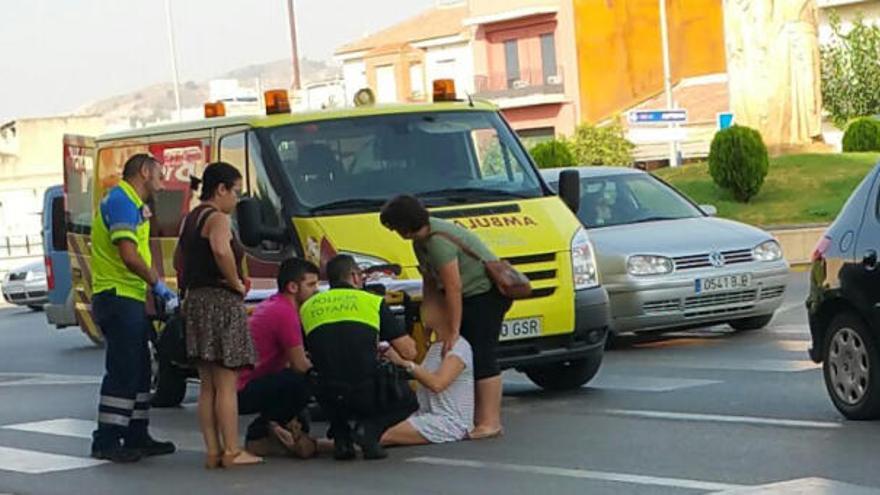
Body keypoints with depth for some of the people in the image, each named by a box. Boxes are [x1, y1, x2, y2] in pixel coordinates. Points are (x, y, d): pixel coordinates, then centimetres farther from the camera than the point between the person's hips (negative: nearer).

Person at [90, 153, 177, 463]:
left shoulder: (130, 203, 21)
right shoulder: (121, 201, -13)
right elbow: (128, 255, -22)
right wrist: (157, 285, -14)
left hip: (129, 298, 11)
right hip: (119, 296, -11)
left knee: (139, 369, 14)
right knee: (123, 370, -10)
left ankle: (137, 437, 20)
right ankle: (106, 441, -7)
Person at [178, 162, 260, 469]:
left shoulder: (190, 219, 17)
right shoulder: (217, 218, -11)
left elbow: (180, 257, 25)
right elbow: (221, 250, -30)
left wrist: (189, 290, 17)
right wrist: (237, 283, -18)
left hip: (195, 300, 9)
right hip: (221, 302, -9)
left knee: (208, 386, 10)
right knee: (227, 384, -5)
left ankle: (213, 451, 11)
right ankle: (231, 452, -3)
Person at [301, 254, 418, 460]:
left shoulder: (308, 308, 13)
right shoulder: (373, 302, 5)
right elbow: (409, 352, 5)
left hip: (330, 401, 3)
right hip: (368, 396, -3)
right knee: (407, 401, 29)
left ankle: (340, 435, 12)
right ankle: (371, 427, -1)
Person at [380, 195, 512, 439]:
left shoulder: (438, 241, -26)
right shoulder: (422, 239, 6)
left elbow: (453, 288, -26)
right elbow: (430, 281, 13)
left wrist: (453, 330, -22)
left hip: (486, 292, -10)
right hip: (471, 295, 10)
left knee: (482, 356, -13)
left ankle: (490, 421, -13)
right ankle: (477, 418, 10)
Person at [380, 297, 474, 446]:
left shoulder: (459, 346, -10)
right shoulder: (434, 347, 19)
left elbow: (437, 383, -23)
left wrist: (404, 362, -24)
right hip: (426, 415, 8)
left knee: (386, 435, -25)